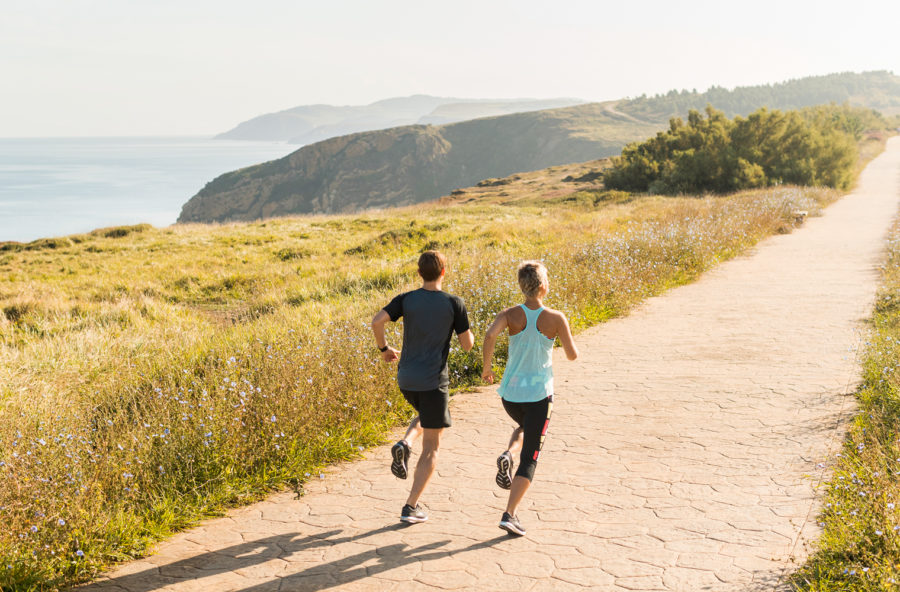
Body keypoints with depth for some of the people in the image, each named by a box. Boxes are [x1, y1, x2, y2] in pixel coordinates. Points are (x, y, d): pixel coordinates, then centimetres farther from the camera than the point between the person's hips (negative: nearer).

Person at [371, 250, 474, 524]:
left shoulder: (406, 300, 0)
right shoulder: (454, 304, -7)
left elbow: (377, 322, -12)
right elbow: (467, 344, -4)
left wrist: (384, 348, 5)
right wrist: (468, 331, 18)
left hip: (406, 379, 4)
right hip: (434, 381, -4)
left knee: (426, 415, 35)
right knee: (431, 447, 6)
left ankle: (404, 445, 5)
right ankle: (411, 507, 1)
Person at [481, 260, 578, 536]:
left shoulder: (510, 315, -5)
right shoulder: (556, 318, -8)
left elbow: (490, 335, -23)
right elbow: (573, 354, -1)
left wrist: (486, 368, -10)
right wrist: (566, 333, 17)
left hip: (510, 393, 3)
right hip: (539, 395, -3)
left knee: (524, 427, 36)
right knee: (529, 459, 4)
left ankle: (507, 455, 6)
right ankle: (509, 515, -6)